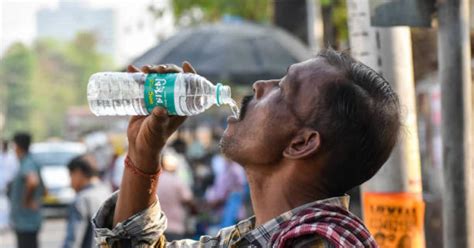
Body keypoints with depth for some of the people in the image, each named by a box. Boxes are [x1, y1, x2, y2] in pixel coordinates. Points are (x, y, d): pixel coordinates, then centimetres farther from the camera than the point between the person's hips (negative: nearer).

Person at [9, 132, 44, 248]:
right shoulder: (33, 164, 12)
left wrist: (26, 200, -27)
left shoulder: (27, 166, -19)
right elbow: (41, 188, 25)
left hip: (25, 222, -10)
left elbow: (33, 182, -41)